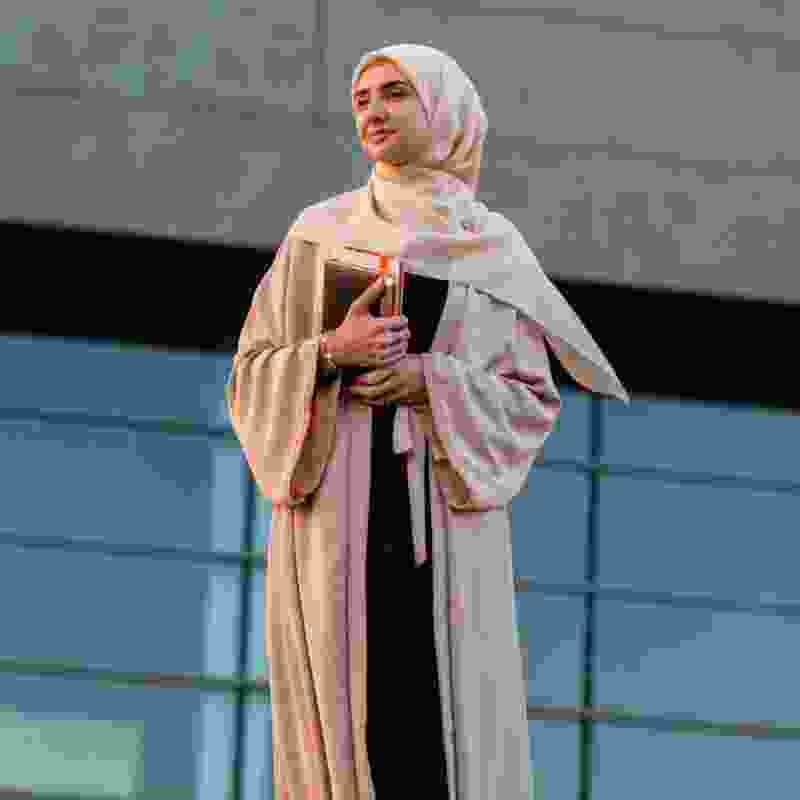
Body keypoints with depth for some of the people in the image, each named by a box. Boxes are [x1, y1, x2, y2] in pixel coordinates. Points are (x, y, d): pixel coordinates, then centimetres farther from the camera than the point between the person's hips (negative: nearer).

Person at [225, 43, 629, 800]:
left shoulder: (496, 250, 10)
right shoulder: (318, 234, 11)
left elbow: (531, 397, 7)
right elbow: (252, 376, 8)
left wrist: (428, 381, -10)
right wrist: (332, 352, -12)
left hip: (446, 514, 0)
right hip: (335, 510, 0)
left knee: (448, 718, -9)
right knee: (345, 716, -6)